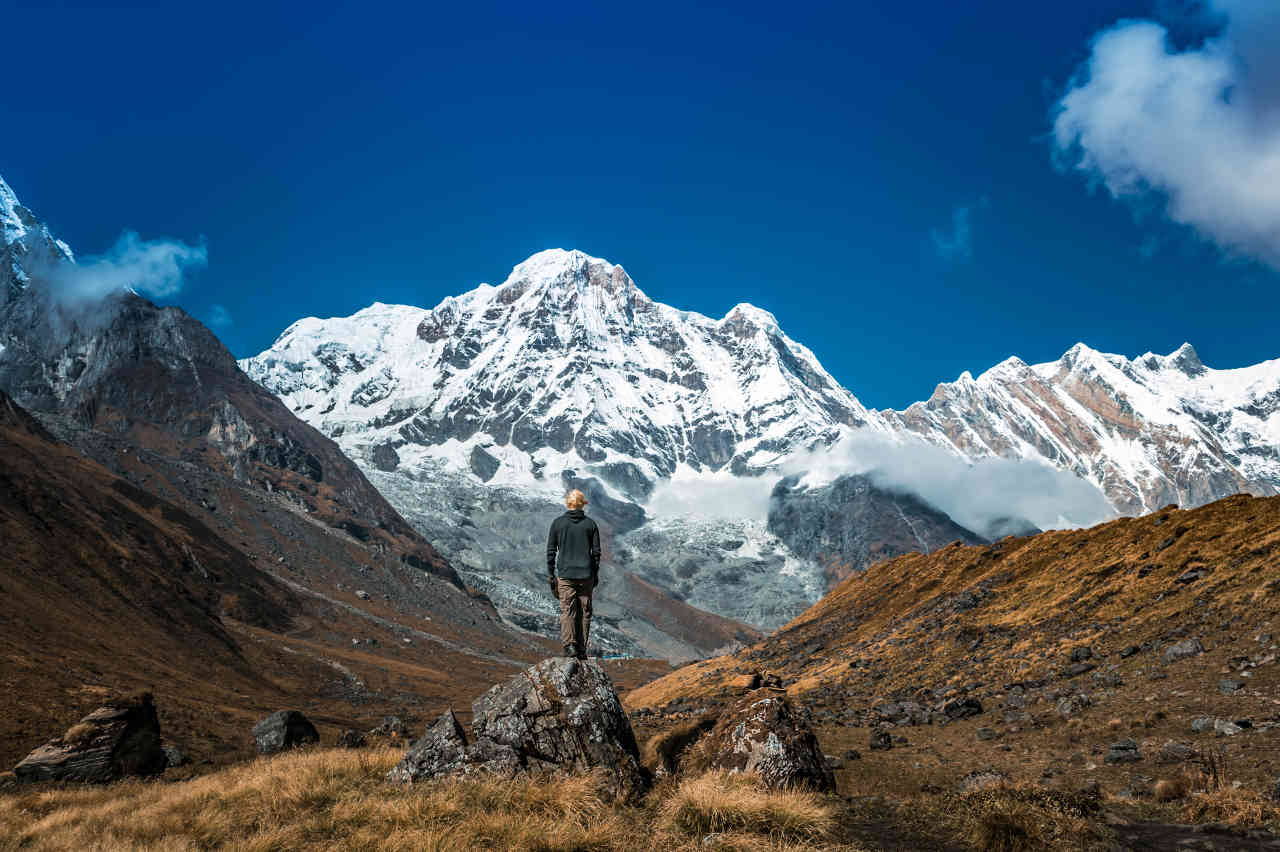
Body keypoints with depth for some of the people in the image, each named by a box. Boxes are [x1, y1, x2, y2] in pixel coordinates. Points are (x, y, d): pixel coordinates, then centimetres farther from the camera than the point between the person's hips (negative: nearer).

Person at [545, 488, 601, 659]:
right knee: (584, 612, 8)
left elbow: (551, 551, -1)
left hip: (565, 574, -1)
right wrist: (595, 574, 14)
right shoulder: (590, 524, 1)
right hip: (586, 575, 1)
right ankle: (582, 650, 9)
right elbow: (596, 551, 4)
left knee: (567, 610, 1)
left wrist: (550, 575, 5)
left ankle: (569, 645, -16)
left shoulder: (557, 523, -2)